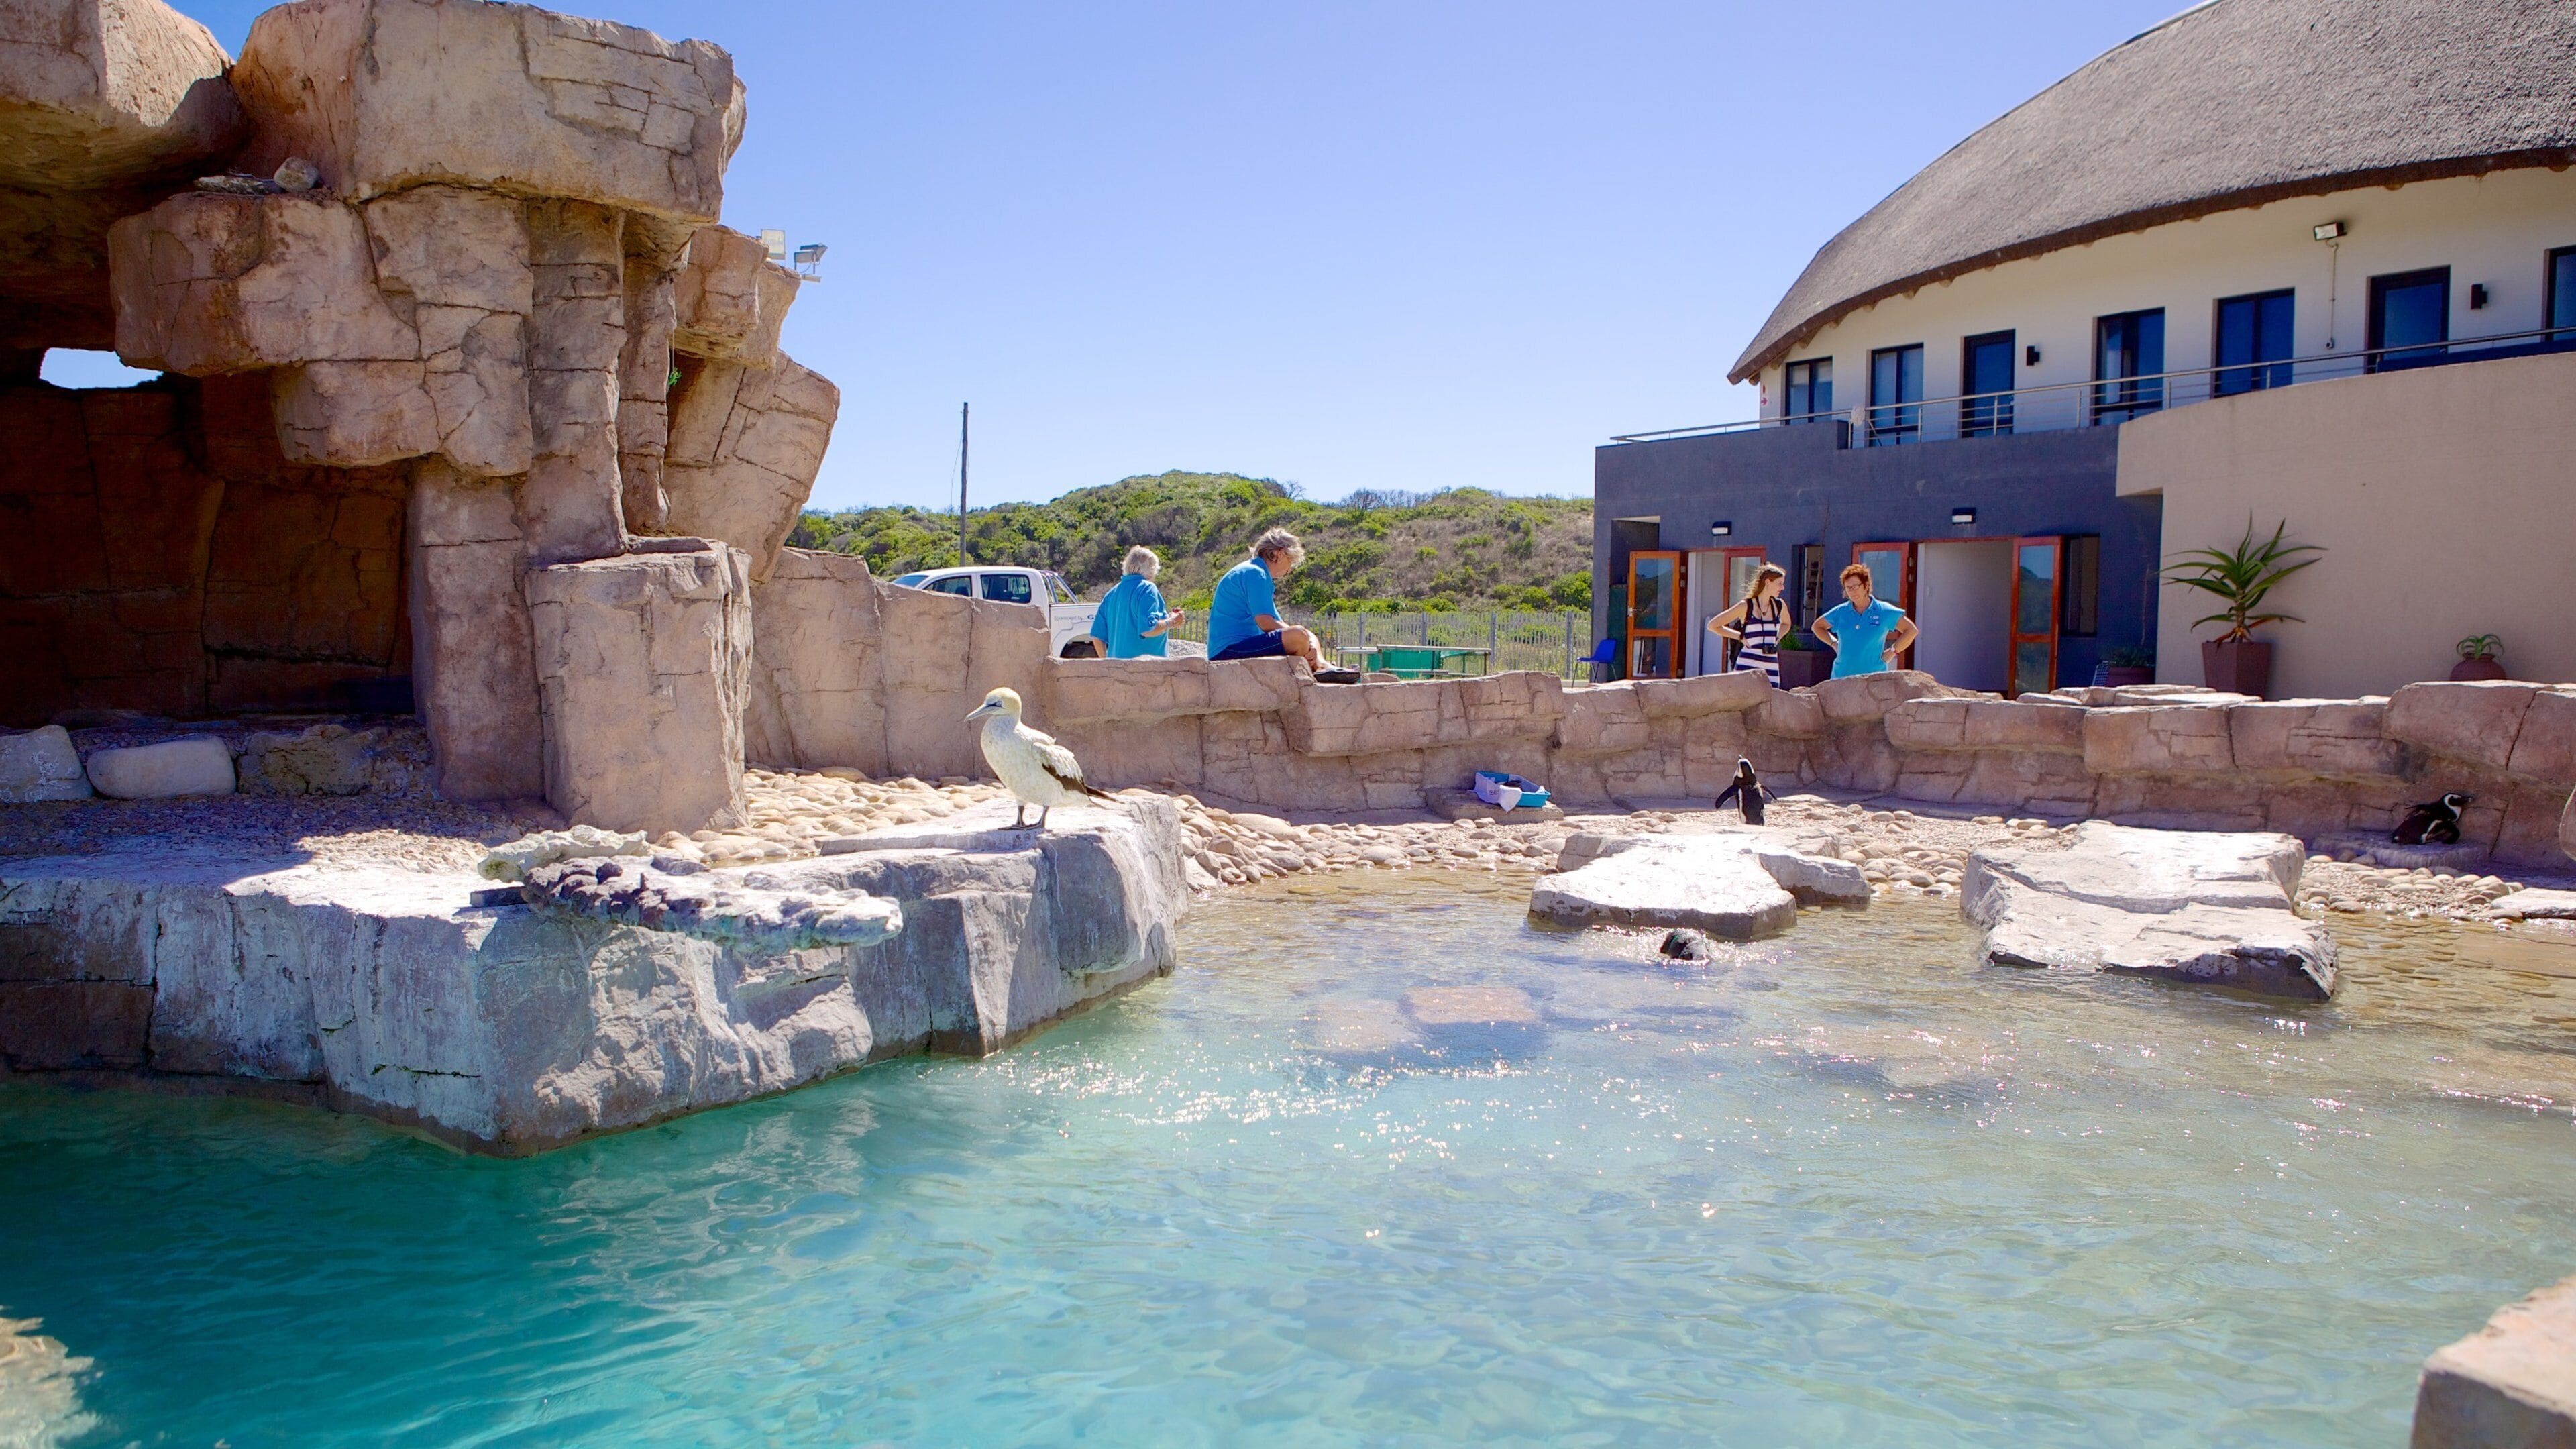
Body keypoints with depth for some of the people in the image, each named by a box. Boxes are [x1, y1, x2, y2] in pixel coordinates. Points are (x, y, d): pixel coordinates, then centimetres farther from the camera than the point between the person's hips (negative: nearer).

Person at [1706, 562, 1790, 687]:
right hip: (1748, 666, -5)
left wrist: (1776, 638, 15)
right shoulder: (1746, 606, -4)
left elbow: (1786, 623, 34)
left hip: (1771, 667, 5)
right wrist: (1740, 636, -2)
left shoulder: (1780, 605, 11)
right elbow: (1713, 625, 0)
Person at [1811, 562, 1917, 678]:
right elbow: (1818, 626, 27)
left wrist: (1893, 651, 1)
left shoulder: (1884, 611, 4)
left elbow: (1911, 630, 8)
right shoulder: (1840, 612, 11)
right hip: (1842, 676, 2)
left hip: (1873, 676, -2)